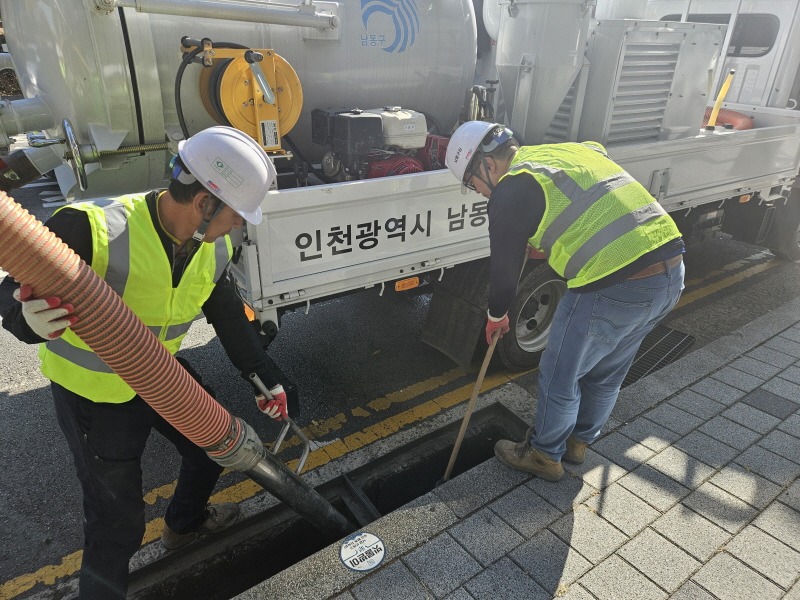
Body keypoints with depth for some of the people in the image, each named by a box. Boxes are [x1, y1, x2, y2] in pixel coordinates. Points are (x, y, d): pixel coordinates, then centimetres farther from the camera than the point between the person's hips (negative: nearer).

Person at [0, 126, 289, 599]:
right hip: (92, 392, -6)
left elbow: (229, 316, 3)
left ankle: (185, 523, 51)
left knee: (212, 445, 20)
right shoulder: (91, 229, -30)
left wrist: (263, 377, 4)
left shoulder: (216, 249, -10)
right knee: (118, 520, 3)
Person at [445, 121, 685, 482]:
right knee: (607, 373, 26)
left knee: (560, 376, 13)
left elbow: (505, 263, 0)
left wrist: (497, 314, 18)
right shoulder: (572, 150, 20)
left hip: (614, 288, -9)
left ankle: (544, 456, 34)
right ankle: (578, 442, 46)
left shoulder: (512, 189, -7)